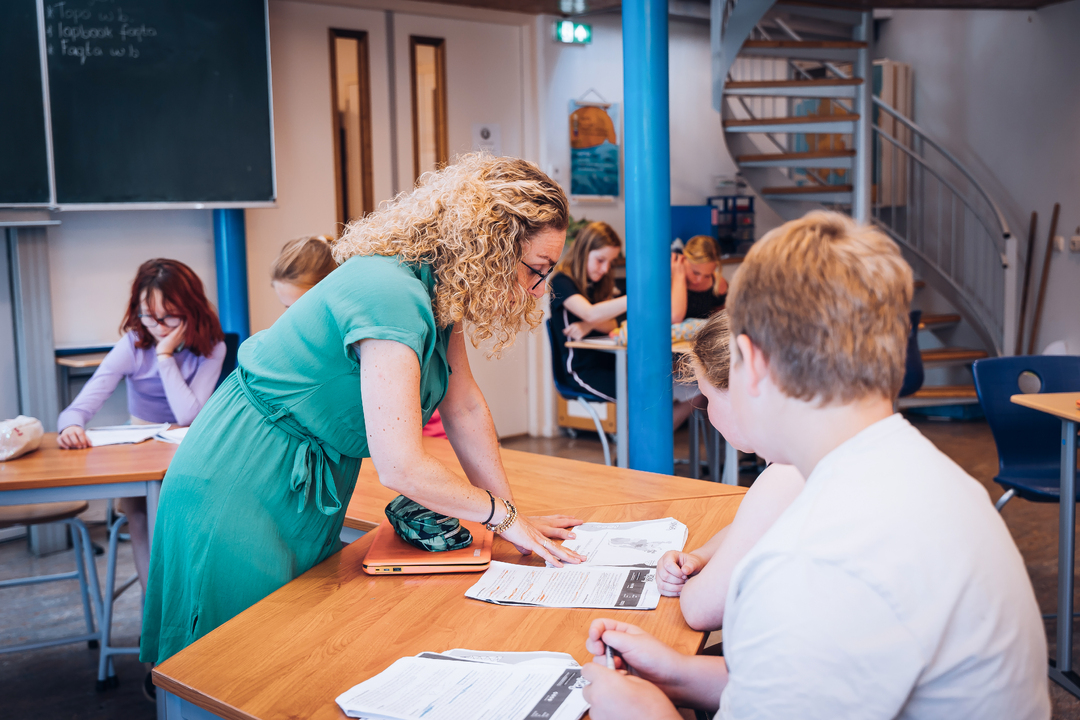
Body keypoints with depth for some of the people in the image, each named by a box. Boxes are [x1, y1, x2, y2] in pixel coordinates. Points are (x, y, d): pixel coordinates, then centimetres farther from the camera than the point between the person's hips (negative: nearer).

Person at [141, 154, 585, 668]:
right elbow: (401, 467, -34)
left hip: (313, 484, 9)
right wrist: (503, 514, -18)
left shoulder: (439, 290, -2)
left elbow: (464, 407, 5)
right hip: (240, 489, -9)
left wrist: (514, 517, 4)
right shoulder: (393, 297, -31)